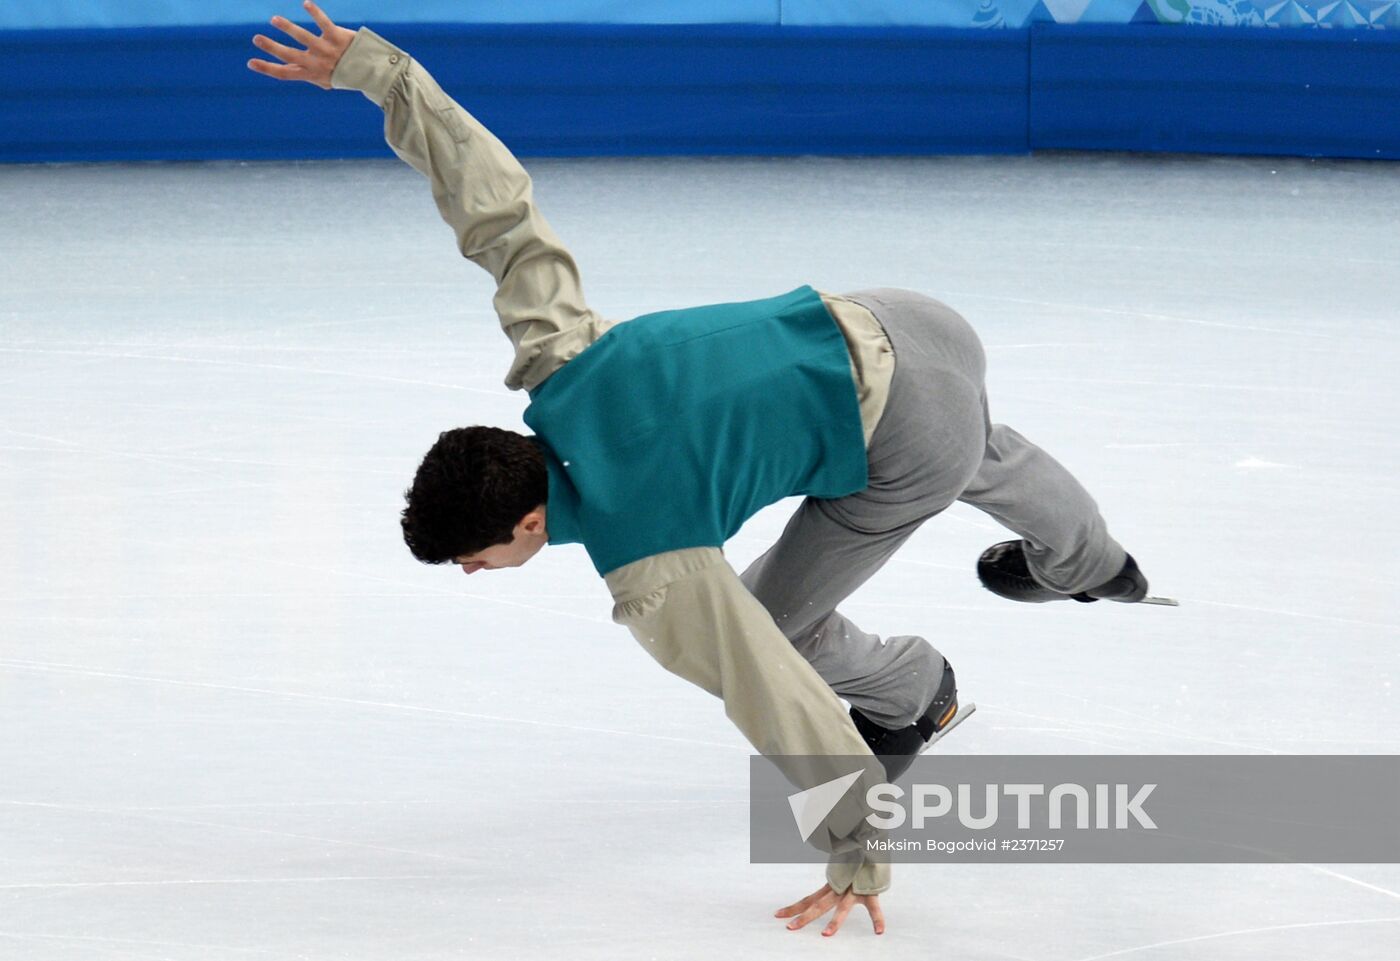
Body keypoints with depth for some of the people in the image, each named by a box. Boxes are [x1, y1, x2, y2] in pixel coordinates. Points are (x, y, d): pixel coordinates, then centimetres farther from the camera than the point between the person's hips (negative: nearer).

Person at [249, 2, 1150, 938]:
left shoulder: (654, 583, -29)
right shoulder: (554, 358, -16)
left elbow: (785, 705, -27)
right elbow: (498, 200, -13)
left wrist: (859, 862, -21)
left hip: (905, 453, -7)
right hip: (885, 324, 7)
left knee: (769, 624, 9)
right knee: (981, 458, 39)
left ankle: (911, 698, 40)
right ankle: (1091, 562, 73)